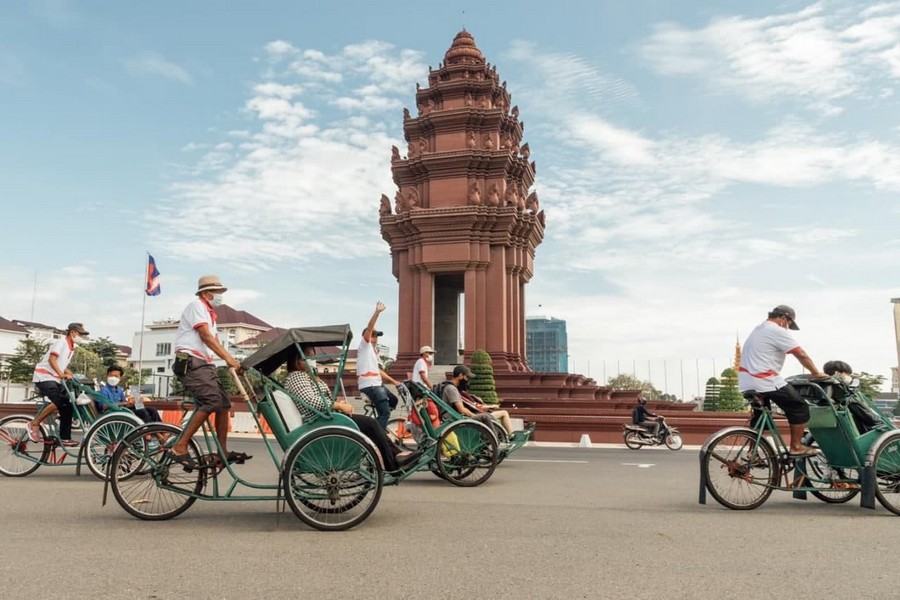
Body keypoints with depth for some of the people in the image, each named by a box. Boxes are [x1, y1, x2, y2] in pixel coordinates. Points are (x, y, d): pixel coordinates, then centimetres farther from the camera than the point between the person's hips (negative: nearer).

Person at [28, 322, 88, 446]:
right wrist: (61, 374, -33)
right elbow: (52, 359, -22)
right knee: (58, 402, -27)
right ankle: (34, 424, -11)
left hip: (55, 379, 9)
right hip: (44, 377, -9)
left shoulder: (71, 348, 15)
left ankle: (65, 438, 1)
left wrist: (73, 376, 4)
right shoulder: (61, 342, -11)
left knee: (67, 406, -1)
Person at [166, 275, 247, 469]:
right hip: (190, 362, -10)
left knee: (224, 404, 4)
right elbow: (205, 336, -18)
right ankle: (179, 448, -21)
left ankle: (223, 452, 9)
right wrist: (228, 357, -25)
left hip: (205, 364, 10)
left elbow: (214, 339, 16)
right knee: (211, 401, -23)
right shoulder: (196, 305, -5)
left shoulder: (209, 313, 24)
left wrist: (233, 362, 2)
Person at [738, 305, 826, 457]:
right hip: (765, 382, -9)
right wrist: (816, 373, 5)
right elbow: (801, 355, -8)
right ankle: (796, 447, 9)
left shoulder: (758, 329, 22)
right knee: (800, 408, 3)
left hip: (747, 383, 9)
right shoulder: (778, 331, -8)